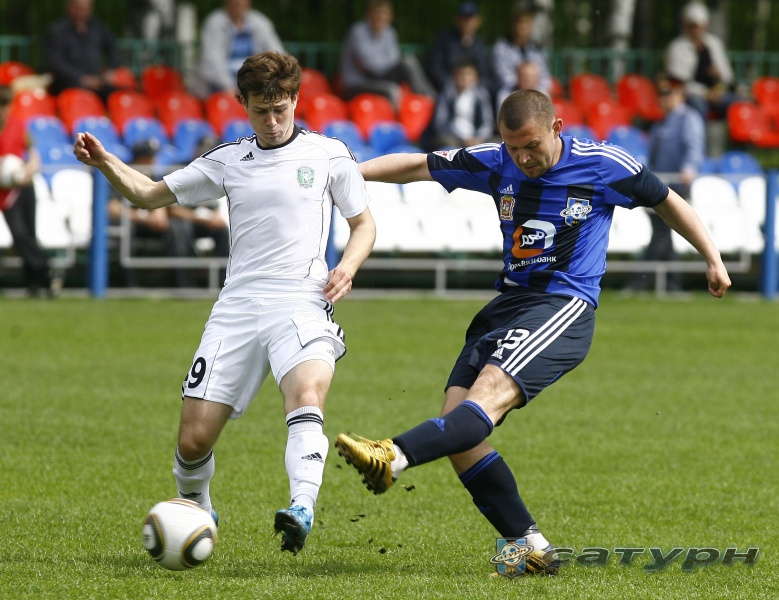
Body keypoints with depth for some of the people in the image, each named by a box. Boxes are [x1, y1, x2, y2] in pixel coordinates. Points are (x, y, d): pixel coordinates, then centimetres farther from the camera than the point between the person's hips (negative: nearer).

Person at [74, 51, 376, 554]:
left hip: (301, 303, -3)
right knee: (194, 438, -2)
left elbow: (364, 223, 14)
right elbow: (149, 194, 21)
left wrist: (347, 266, -6)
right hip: (237, 306, 3)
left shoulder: (328, 155, 8)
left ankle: (302, 510, -50)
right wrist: (105, 162, 4)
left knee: (308, 392, -35)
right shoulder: (228, 161, 15)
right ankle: (197, 514, 28)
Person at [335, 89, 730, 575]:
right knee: (458, 415, -10)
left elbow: (668, 202, 12)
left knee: (492, 393, -28)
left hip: (566, 304, -6)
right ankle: (531, 547, -7)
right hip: (510, 299, 6)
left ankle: (393, 459, -50)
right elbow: (418, 167, 8)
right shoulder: (496, 163, 6)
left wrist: (713, 259, 11)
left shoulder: (603, 165, -3)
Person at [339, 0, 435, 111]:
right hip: (354, 86, -7)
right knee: (392, 89, -35)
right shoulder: (358, 32, -18)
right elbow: (373, 65, -20)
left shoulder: (388, 32, 5)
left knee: (409, 61, -11)